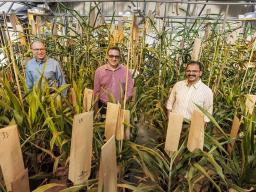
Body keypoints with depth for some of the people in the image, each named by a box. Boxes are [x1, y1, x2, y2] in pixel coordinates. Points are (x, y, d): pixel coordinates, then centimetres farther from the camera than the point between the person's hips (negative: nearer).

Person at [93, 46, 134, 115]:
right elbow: (96, 91, 3)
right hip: (103, 107, 0)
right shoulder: (99, 71, -1)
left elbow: (129, 89, 1)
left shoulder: (126, 71, -2)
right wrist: (96, 110, 3)